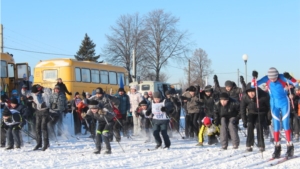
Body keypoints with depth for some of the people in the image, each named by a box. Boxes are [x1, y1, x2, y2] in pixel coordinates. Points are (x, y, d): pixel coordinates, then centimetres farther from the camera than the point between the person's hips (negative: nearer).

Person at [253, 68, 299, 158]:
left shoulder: (282, 77, -19)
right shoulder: (266, 79, -12)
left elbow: (296, 84, -20)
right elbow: (254, 85, -9)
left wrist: (289, 77, -37)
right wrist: (254, 77, -27)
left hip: (284, 103, -3)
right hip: (274, 105, 3)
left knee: (286, 125, -4)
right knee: (276, 126, 5)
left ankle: (290, 147, 4)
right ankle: (277, 148, 12)